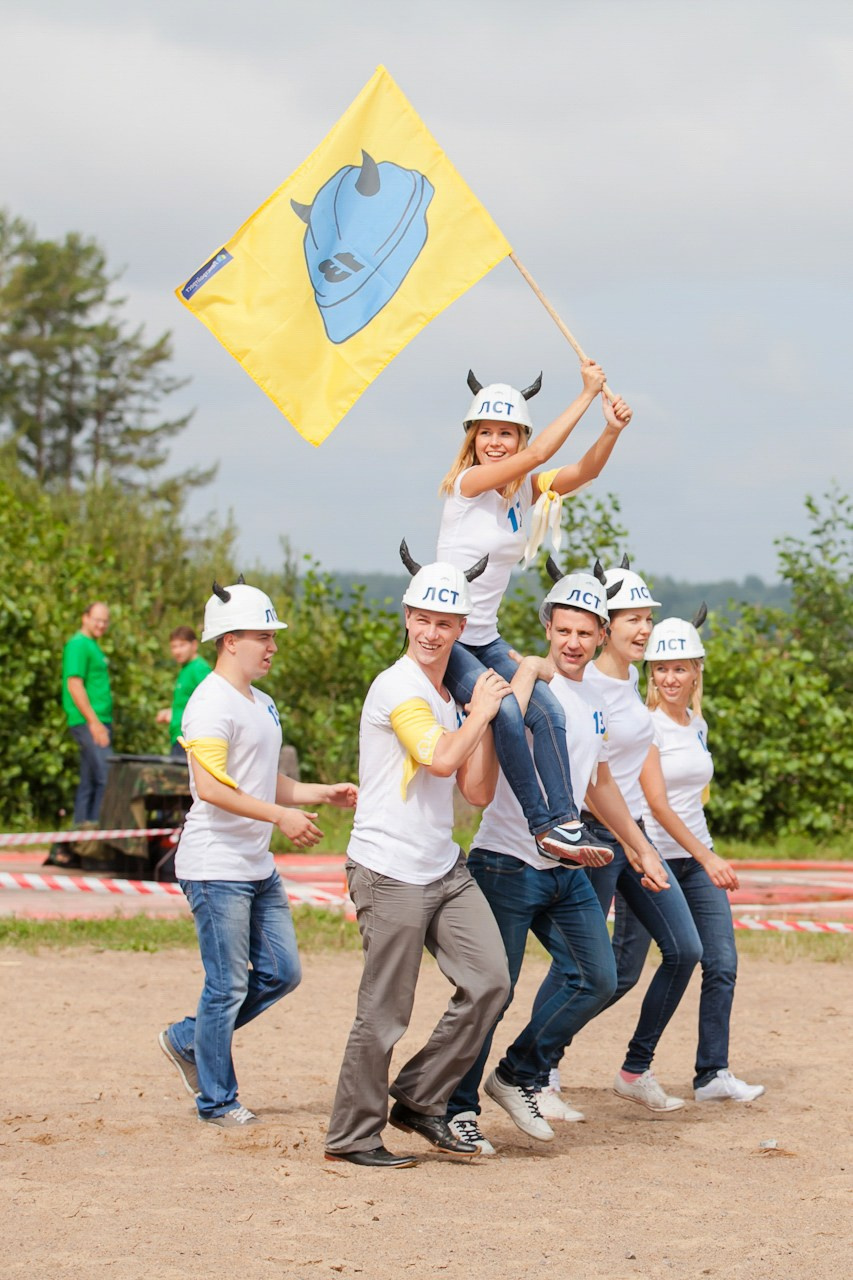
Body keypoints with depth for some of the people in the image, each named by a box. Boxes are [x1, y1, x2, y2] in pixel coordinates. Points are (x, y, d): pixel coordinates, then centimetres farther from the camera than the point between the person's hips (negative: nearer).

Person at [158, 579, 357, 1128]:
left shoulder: (262, 704, 16)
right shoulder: (212, 703, -14)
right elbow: (211, 786, -25)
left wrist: (323, 793, 12)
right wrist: (280, 815, -29)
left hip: (259, 867, 9)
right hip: (216, 868, -9)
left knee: (281, 973, 11)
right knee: (228, 986, -3)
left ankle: (188, 1040, 26)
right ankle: (218, 1101, 9)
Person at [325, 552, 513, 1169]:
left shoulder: (452, 700, 17)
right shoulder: (397, 687, -10)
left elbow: (478, 790, 15)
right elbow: (442, 759, -23)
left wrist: (486, 715, 7)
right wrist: (482, 711, -7)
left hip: (445, 868, 8)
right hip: (391, 870, -8)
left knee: (489, 981, 0)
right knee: (384, 1014, -5)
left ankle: (419, 1101, 12)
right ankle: (353, 1136, 7)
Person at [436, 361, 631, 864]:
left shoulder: (524, 488, 7)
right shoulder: (467, 482, -13)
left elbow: (584, 471, -8)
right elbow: (538, 454, -24)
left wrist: (612, 430, -27)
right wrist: (588, 394, -22)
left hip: (486, 639, 7)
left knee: (548, 711, -12)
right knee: (505, 710, -24)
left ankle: (565, 822, -15)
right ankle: (544, 824, -17)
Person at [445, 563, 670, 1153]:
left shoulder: (594, 701, 14)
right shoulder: (533, 683, -12)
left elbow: (600, 783, 27)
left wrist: (642, 848, 29)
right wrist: (527, 672, -34)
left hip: (567, 870, 8)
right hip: (509, 865, -8)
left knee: (596, 979, 8)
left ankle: (521, 1075, 20)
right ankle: (459, 1109, 8)